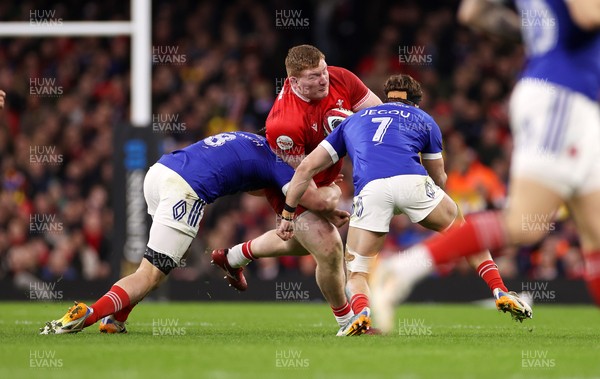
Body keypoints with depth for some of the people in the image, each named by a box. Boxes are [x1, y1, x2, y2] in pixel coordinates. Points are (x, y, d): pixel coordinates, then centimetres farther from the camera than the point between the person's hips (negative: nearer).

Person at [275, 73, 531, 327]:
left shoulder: (353, 120, 35)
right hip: (411, 182, 0)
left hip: (370, 189, 0)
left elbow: (306, 168, 29)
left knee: (356, 272, 15)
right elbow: (439, 179, 40)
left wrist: (288, 214, 33)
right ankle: (500, 292, 19)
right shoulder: (423, 119, 32)